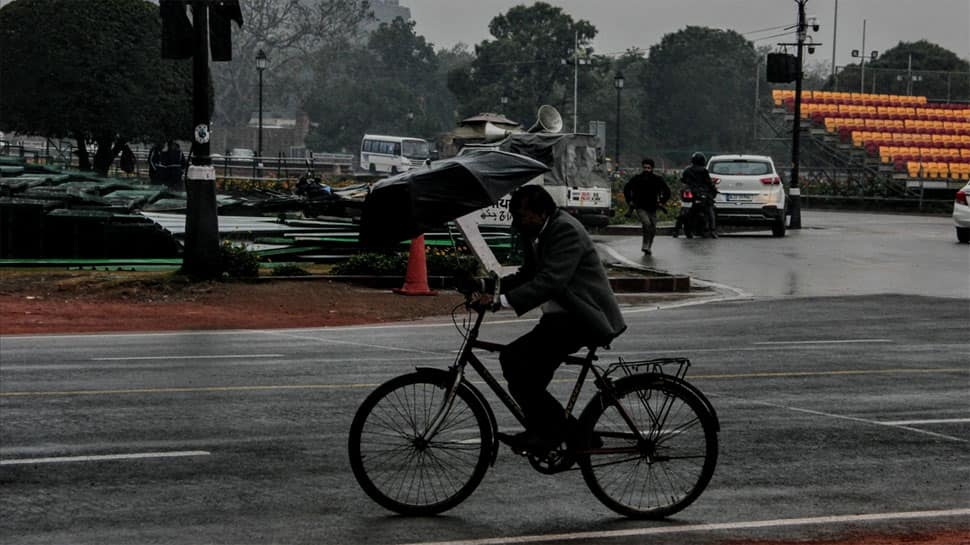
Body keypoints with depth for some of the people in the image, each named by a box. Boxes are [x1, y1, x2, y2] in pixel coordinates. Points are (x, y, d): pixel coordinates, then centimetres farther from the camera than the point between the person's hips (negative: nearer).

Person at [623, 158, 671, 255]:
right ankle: (645, 246, -13)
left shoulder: (657, 179, 0)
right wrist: (629, 201, 5)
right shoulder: (637, 179, -4)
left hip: (652, 209, 3)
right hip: (640, 208, -3)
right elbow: (626, 189, 11)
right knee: (647, 223, -26)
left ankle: (648, 248, 27)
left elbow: (667, 191, 13)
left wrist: (662, 202, 5)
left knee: (653, 230, 6)